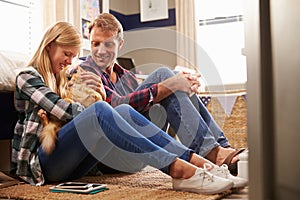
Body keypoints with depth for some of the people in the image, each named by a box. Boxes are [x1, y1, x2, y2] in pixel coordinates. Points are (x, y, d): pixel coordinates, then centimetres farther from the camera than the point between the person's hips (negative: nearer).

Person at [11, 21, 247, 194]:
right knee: (100, 111, -32)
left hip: (71, 163, 6)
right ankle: (177, 169, -44)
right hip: (40, 162, -6)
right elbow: (61, 109, -13)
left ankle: (196, 160, -30)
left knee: (124, 111, -16)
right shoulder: (27, 77, 4)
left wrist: (101, 97, -3)